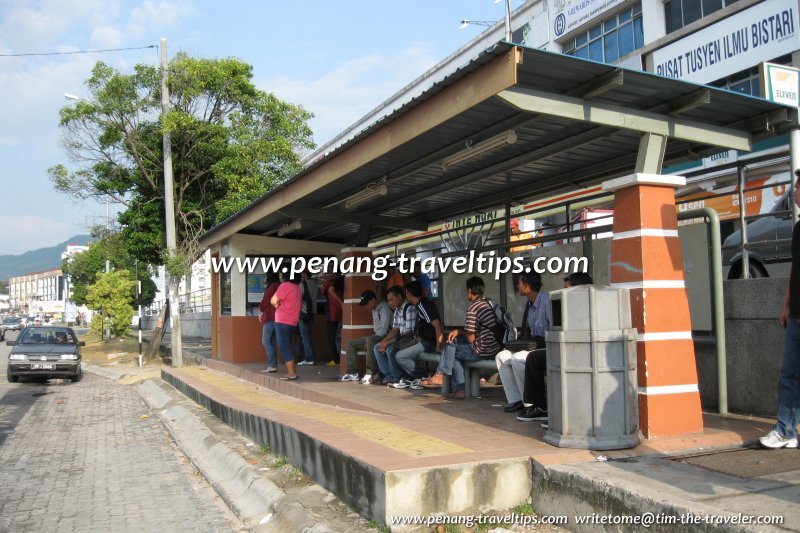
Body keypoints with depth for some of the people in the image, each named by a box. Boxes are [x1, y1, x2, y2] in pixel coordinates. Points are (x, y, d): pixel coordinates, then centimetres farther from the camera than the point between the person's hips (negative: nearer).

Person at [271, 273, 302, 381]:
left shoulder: (285, 285, -14)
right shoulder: (297, 287, 11)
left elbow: (273, 301, -16)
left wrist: (277, 305, 6)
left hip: (282, 321, -8)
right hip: (292, 321, 8)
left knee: (284, 346, -5)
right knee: (287, 346, 16)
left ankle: (291, 373, -8)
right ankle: (293, 370, 17)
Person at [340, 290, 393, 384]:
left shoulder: (384, 308, -15)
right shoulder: (374, 309, 15)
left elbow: (384, 330, -21)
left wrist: (367, 344, -18)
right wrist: (367, 343, 6)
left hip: (385, 337, -10)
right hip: (376, 337, 10)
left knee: (370, 340, -39)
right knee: (351, 344, 6)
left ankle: (372, 373, -33)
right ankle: (353, 372, -1)